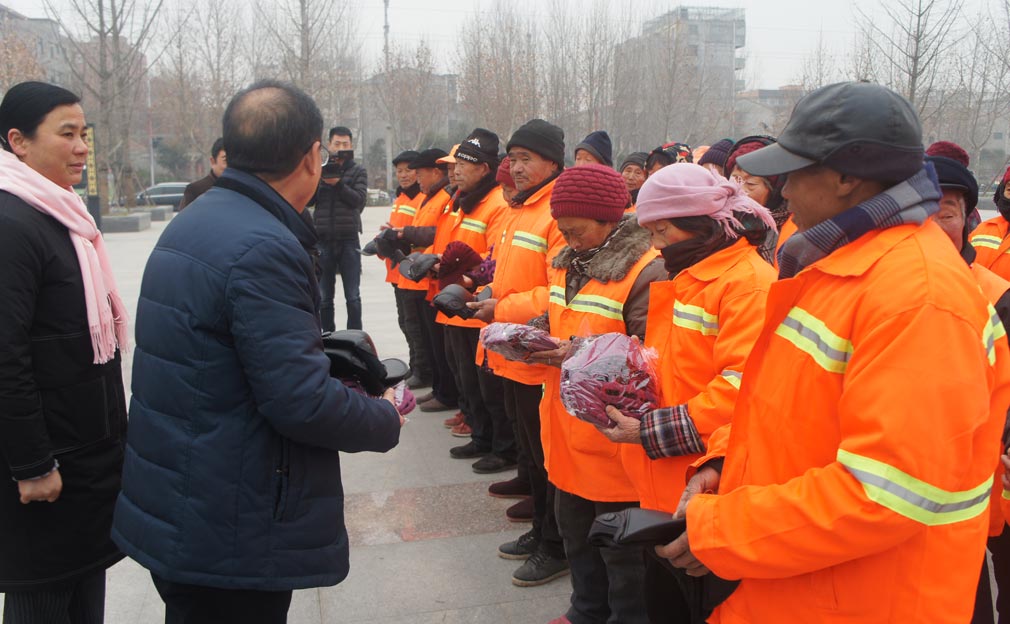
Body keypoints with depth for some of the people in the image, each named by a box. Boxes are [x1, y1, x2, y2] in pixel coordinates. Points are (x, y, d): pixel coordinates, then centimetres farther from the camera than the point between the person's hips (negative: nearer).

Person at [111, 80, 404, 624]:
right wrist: (385, 421, -8)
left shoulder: (193, 222, 8)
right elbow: (302, 402, -26)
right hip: (229, 532, -9)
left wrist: (322, 353, 14)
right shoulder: (264, 249, -24)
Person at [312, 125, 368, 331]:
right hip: (324, 239, 2)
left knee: (353, 297, -1)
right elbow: (308, 201, 1)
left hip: (349, 239, -2)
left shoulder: (358, 171, 5)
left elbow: (359, 200, -9)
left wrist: (338, 184, -20)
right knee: (324, 297, 8)